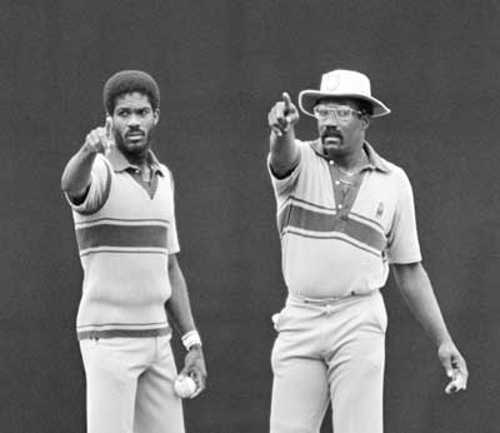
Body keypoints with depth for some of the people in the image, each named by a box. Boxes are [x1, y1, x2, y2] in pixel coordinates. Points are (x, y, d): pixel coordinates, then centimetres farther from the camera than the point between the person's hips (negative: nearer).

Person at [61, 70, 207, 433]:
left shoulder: (162, 178, 12)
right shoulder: (99, 172, -11)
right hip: (108, 338, -7)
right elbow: (73, 184, -38)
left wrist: (194, 344, 12)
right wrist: (90, 151, -62)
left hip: (156, 339, 7)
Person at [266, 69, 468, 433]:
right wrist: (282, 127, -50)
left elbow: (409, 269, 10)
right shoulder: (301, 162, 2)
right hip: (299, 319, 1)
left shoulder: (393, 182, 5)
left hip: (359, 323, -1)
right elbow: (283, 155, -25)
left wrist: (444, 341, 4)